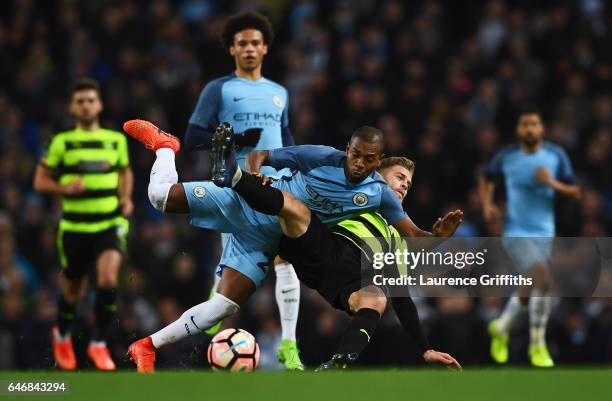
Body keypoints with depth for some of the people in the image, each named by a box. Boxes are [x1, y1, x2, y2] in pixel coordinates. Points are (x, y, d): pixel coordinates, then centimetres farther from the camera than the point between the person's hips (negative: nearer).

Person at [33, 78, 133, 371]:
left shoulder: (116, 140, 6)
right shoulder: (61, 143, 0)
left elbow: (125, 171, 23)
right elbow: (40, 181, 4)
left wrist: (126, 198, 5)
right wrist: (64, 188, -15)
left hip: (110, 224, 0)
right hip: (74, 227, 0)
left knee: (108, 280, -23)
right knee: (72, 293, 9)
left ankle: (99, 344, -9)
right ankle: (62, 335, 42)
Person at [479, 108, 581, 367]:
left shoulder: (556, 156, 0)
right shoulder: (505, 157, -3)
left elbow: (575, 192, 2)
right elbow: (487, 180, 16)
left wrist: (553, 183, -17)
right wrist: (487, 205, -1)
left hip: (544, 234, 4)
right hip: (516, 233, -4)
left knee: (527, 294, 13)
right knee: (543, 279, -25)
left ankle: (501, 328, 44)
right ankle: (537, 345, -12)